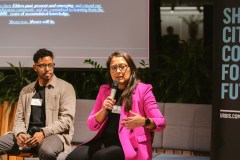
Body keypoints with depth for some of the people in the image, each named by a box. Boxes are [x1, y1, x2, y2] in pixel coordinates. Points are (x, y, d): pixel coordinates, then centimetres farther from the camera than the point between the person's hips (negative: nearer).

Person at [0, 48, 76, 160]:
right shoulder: (26, 91, 17)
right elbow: (19, 118, 14)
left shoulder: (65, 88, 2)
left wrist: (44, 133, -19)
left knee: (47, 150, -39)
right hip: (28, 134, 4)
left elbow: (66, 119, -7)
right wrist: (20, 133, -10)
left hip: (54, 134, -4)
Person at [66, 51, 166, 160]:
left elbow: (160, 123, -5)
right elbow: (92, 125, 13)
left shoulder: (143, 89, 0)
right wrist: (104, 110, -6)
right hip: (105, 141, 4)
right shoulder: (105, 90, 14)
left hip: (130, 144, -4)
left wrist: (144, 121, -26)